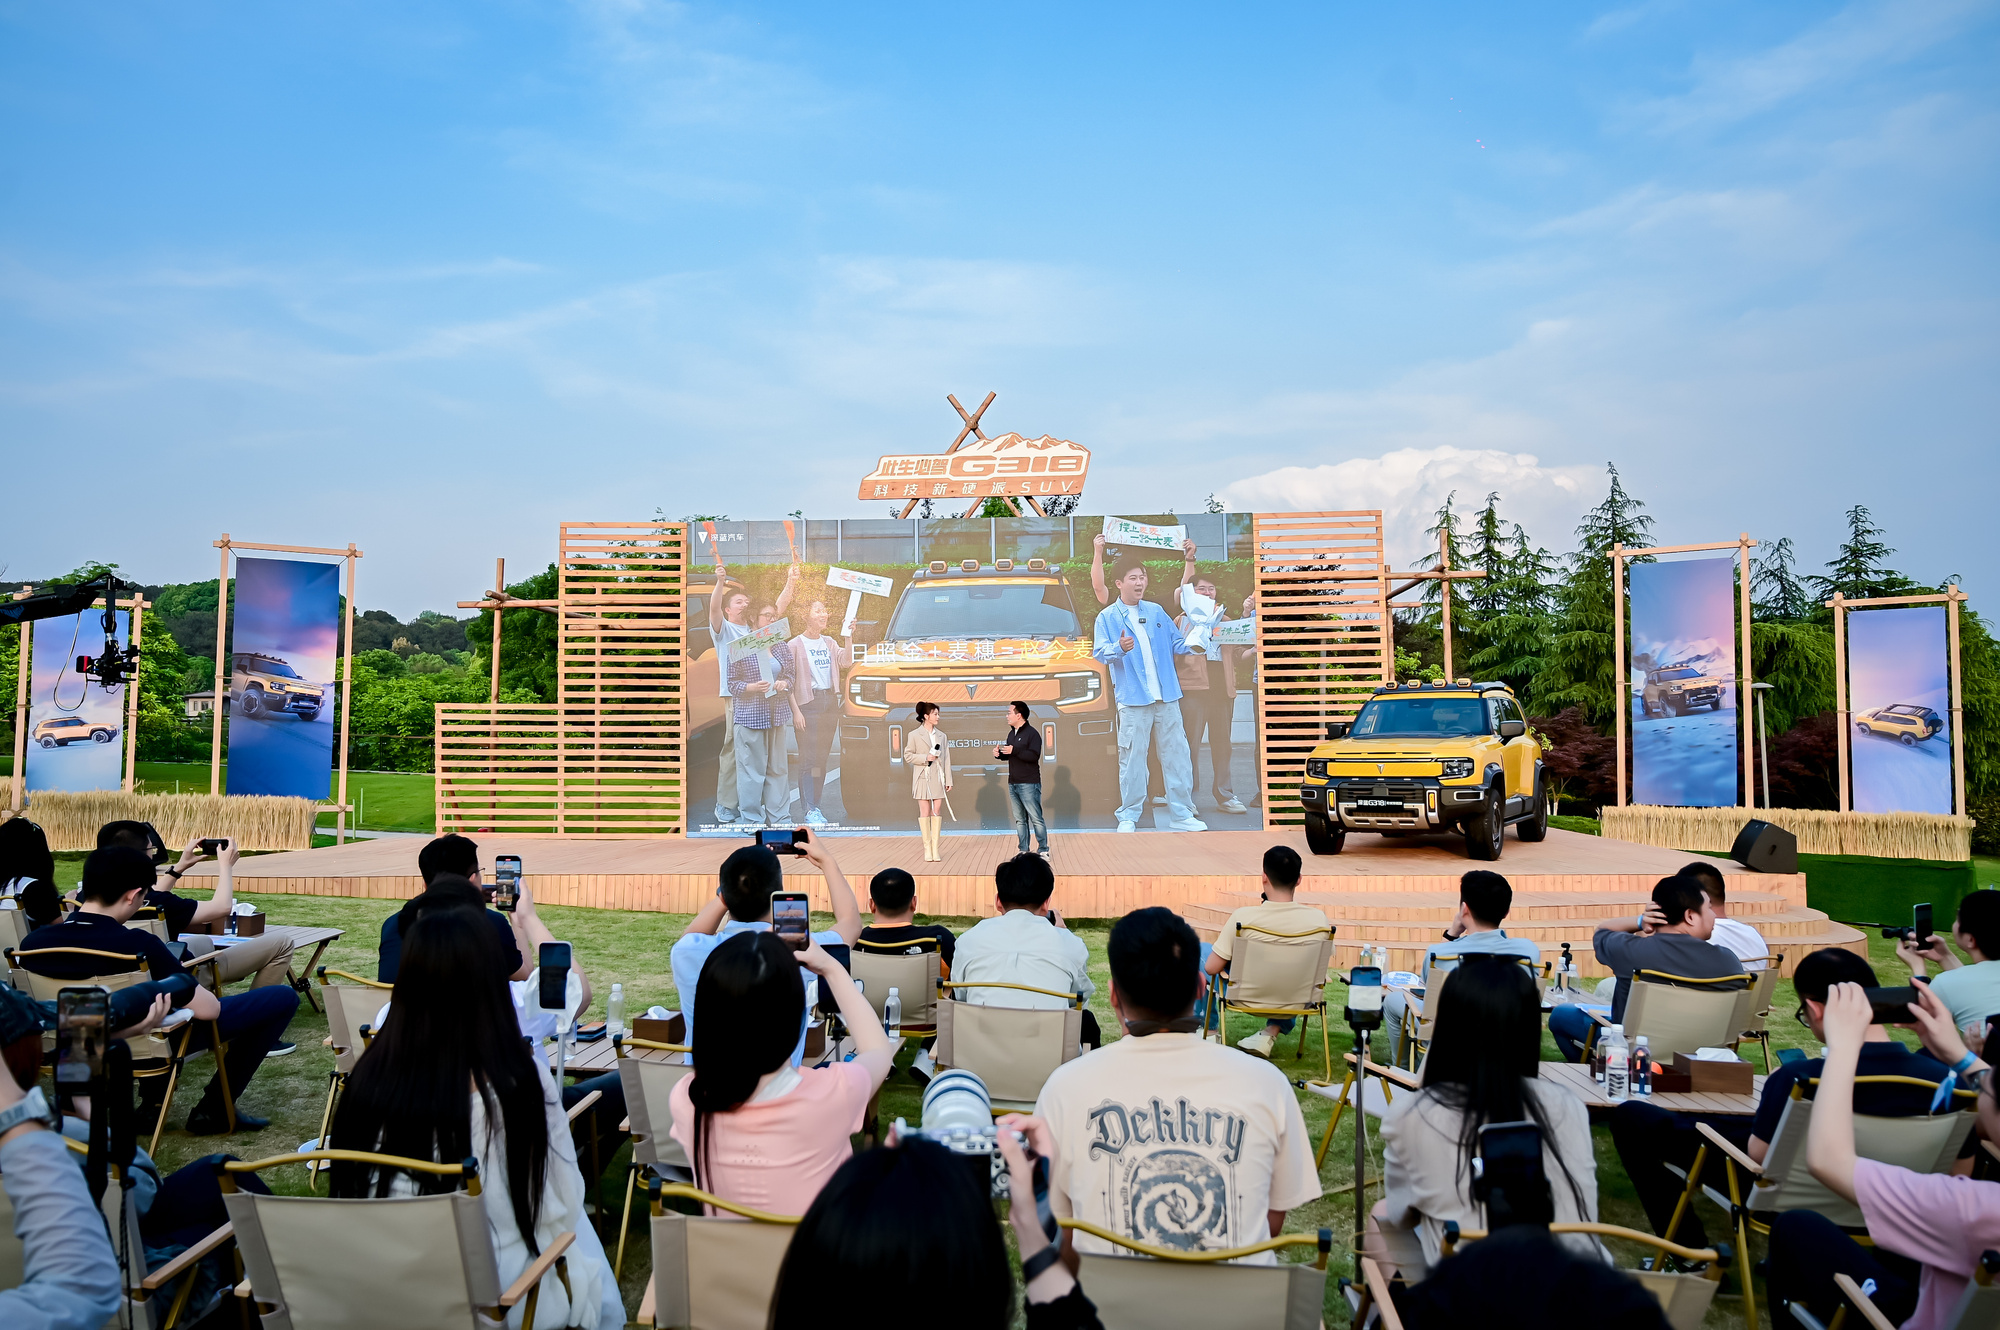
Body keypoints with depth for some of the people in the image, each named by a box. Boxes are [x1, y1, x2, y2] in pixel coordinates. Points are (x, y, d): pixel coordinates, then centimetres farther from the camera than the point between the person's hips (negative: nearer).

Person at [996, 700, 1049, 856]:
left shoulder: (1032, 733, -10)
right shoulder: (1011, 734, 16)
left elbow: (1034, 756, -22)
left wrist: (1014, 751, -27)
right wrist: (1000, 754, 4)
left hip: (1029, 784, -8)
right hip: (1013, 784, 8)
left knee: (1036, 818, -5)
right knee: (1020, 819, 10)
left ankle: (1043, 851, 1)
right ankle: (1024, 851, 15)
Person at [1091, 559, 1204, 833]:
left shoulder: (1156, 612, 15)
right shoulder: (1107, 617, 3)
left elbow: (1177, 644, 16)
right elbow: (1100, 651, -8)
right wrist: (1119, 648, -27)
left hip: (1167, 697, 4)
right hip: (1132, 699, -4)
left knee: (1177, 755, 5)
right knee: (1132, 759, -2)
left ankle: (1181, 815, 14)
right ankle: (1129, 816, 9)